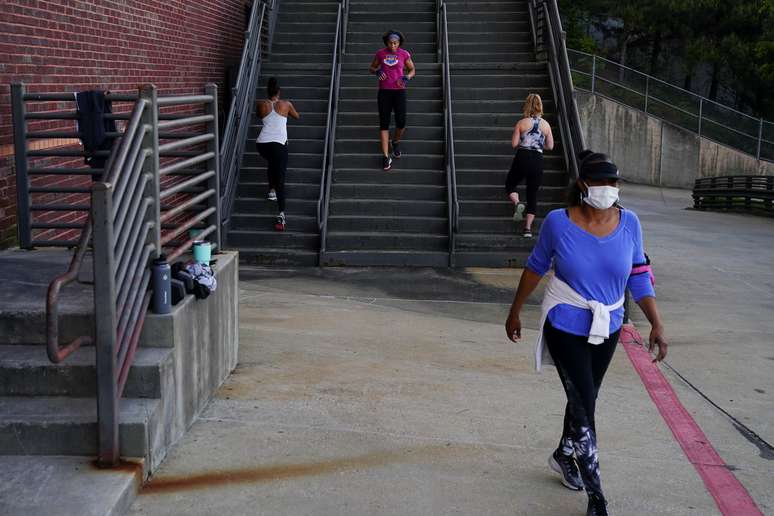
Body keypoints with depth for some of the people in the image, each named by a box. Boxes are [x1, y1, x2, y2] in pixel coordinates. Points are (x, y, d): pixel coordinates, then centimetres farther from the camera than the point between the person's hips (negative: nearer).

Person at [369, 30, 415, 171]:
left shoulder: (404, 54, -1)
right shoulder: (380, 53, 2)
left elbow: (412, 71, 8)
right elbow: (371, 68, 12)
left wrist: (406, 78, -14)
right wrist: (377, 72, -12)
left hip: (399, 92, 0)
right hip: (384, 92, 0)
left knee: (401, 123, -8)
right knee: (384, 124, -5)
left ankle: (396, 142, 27)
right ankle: (386, 157, 2)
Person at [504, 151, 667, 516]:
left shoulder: (628, 223, -9)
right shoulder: (559, 222, -16)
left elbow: (639, 277, -1)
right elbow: (536, 266, -2)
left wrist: (656, 324, -7)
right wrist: (515, 312, 6)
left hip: (607, 328, 4)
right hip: (565, 327, -4)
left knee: (585, 398, 20)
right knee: (584, 406, -7)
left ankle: (564, 455, 48)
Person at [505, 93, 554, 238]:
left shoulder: (521, 123, -3)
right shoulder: (546, 124, 4)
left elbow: (514, 143, -6)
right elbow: (550, 146, 8)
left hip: (522, 158, -2)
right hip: (537, 160, 2)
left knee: (510, 184, 19)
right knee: (533, 195, 10)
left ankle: (517, 203, -12)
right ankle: (528, 228, 7)